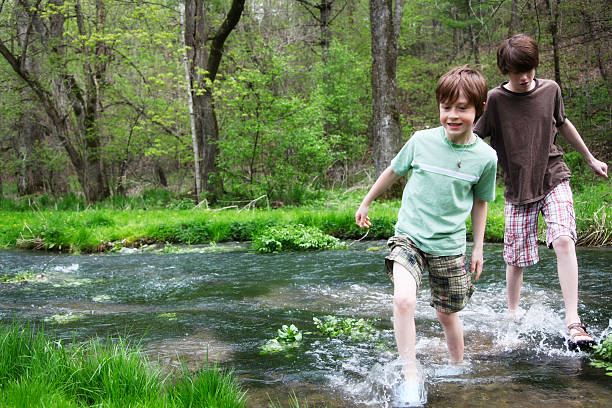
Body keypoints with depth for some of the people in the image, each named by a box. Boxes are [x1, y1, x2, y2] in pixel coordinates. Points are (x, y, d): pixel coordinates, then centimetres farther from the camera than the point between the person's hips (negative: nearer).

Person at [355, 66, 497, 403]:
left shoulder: (485, 157, -5)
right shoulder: (422, 141, -7)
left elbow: (479, 202, 11)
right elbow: (392, 172, 11)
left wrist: (478, 248, 14)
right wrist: (366, 204, 21)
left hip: (450, 246, 1)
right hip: (409, 237, -1)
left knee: (447, 314, 12)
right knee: (403, 300, -24)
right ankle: (410, 378, -15)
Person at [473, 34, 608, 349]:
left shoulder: (550, 90, 2)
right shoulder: (494, 100, -8)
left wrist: (590, 159, 29)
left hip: (553, 179, 1)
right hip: (518, 189, -1)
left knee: (563, 240, -20)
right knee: (516, 257, 3)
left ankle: (573, 322, -19)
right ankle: (513, 314, 28)